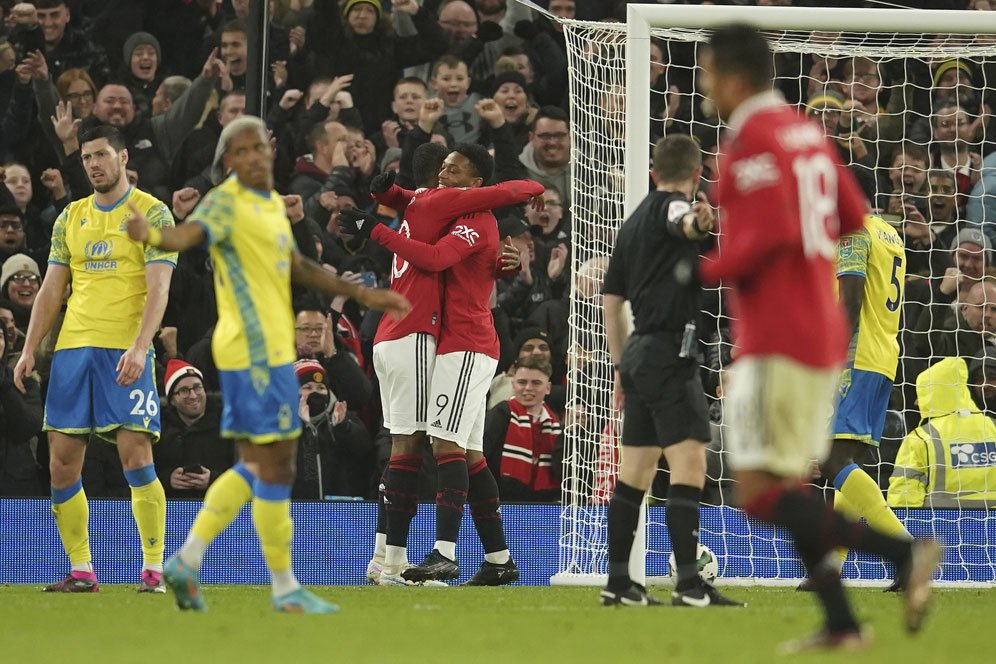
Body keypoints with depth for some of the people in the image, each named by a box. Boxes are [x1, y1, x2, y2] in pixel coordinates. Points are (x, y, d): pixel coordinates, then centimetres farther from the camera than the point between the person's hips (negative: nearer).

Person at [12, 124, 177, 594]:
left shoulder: (151, 214, 0)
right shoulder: (71, 217, 16)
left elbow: (158, 288, -9)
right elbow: (51, 290, 17)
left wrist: (139, 347, -21)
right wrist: (29, 351, 8)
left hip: (126, 354, -5)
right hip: (72, 346, 5)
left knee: (136, 457, -13)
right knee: (61, 463, 1)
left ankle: (154, 569, -8)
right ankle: (81, 571, 9)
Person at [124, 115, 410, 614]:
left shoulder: (272, 204, 16)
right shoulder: (226, 202, -11)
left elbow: (298, 269, 27)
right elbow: (188, 234, -31)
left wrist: (363, 295, 28)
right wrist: (152, 235, -53)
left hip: (272, 346, 9)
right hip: (255, 348, -9)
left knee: (255, 466, 13)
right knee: (275, 465, -4)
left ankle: (187, 560, 14)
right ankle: (284, 587, 2)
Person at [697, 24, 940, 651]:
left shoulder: (753, 138, -14)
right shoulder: (805, 131, 13)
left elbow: (772, 234, -24)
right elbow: (852, 216, 17)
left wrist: (708, 271, -12)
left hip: (776, 341, -9)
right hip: (824, 335, 9)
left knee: (760, 495, -10)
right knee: (787, 488, 14)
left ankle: (904, 551, -21)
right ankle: (841, 622, 7)